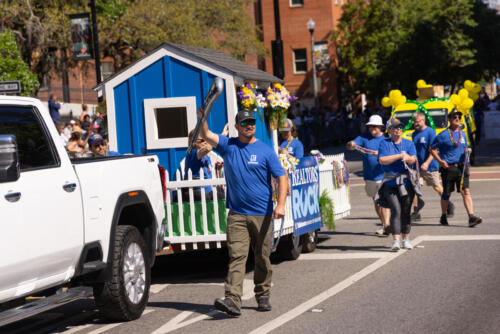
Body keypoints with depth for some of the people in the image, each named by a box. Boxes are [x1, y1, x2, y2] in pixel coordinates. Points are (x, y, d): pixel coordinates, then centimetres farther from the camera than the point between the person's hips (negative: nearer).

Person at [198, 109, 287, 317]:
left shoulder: (265, 151, 2)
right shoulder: (228, 146, 7)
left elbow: (281, 178, -2)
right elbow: (206, 135, -5)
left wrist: (281, 204, -15)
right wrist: (202, 118, -24)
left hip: (262, 214, 0)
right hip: (237, 214, 0)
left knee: (262, 258, 9)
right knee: (236, 256, -11)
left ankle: (263, 297, 24)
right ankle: (232, 300, -19)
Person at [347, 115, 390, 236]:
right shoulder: (364, 138, 6)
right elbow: (351, 145, -7)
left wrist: (380, 155, -23)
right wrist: (351, 144, -31)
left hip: (383, 175, -4)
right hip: (370, 176, 4)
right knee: (376, 202, 12)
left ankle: (387, 225, -24)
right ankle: (384, 224, 25)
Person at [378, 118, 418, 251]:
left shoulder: (409, 143, 12)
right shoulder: (384, 143, 5)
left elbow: (413, 160, -1)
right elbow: (382, 160, -9)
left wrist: (407, 157, -24)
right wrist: (399, 156, -13)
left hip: (406, 181, 2)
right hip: (390, 182, -2)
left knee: (406, 211, 4)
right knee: (396, 210, -14)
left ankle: (406, 239, 16)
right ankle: (396, 240, -18)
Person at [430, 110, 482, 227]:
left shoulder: (462, 133, 13)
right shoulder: (443, 135, -4)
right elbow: (432, 149, -1)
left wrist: (467, 150, 3)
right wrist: (440, 161, -9)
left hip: (462, 167, 4)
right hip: (448, 168, -4)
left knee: (466, 191, -8)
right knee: (447, 193, 6)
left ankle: (472, 217, -16)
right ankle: (443, 217, 23)